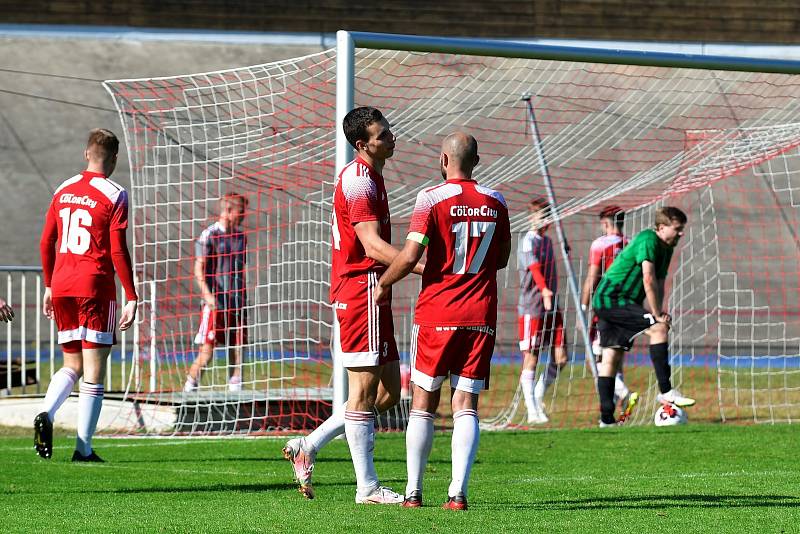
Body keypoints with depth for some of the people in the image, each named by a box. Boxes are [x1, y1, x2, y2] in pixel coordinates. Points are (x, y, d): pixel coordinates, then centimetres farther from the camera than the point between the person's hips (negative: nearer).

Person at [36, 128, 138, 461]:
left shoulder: (63, 191, 11)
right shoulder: (114, 196, -6)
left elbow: (46, 242, 14)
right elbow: (118, 251, -11)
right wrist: (131, 298, -8)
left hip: (61, 286, 5)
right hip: (95, 288, -5)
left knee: (72, 365, 15)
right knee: (94, 370, 1)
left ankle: (46, 413, -12)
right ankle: (84, 449, -1)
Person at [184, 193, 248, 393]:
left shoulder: (240, 236, 15)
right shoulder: (209, 235, -5)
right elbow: (199, 269, -10)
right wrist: (207, 294, -22)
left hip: (237, 303, 6)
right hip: (215, 303, -6)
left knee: (237, 351, 3)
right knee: (207, 352, -9)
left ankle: (235, 391, 7)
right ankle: (189, 390, 0)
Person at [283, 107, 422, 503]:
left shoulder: (365, 176, 18)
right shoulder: (360, 181, -14)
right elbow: (372, 246, -22)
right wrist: (424, 267, -28)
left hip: (365, 289, 10)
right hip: (363, 288, -10)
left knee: (388, 391, 11)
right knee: (364, 390, -5)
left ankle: (307, 446, 14)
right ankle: (367, 488, -2)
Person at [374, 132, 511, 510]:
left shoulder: (431, 198, -8)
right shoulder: (495, 202, 6)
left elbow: (410, 256, -14)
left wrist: (383, 284, 3)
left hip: (436, 314, -3)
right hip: (481, 316, 3)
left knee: (423, 404, 7)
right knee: (466, 406, 1)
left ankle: (414, 492, 6)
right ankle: (458, 492, -10)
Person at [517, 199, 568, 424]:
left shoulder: (547, 240, 18)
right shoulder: (528, 241, -9)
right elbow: (535, 267, -26)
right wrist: (544, 290, -41)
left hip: (551, 307, 8)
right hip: (531, 307, -8)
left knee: (560, 359, 3)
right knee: (531, 359, -4)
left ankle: (538, 396, 22)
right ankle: (532, 411, 0)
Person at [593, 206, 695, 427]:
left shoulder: (666, 248, 14)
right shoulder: (648, 240, -16)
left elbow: (659, 284, 10)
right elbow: (648, 280, -23)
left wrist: (659, 312, -7)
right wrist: (657, 315, -20)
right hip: (610, 298, -10)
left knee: (611, 356, 9)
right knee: (659, 328, -19)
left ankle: (606, 418, 10)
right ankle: (666, 391, -19)